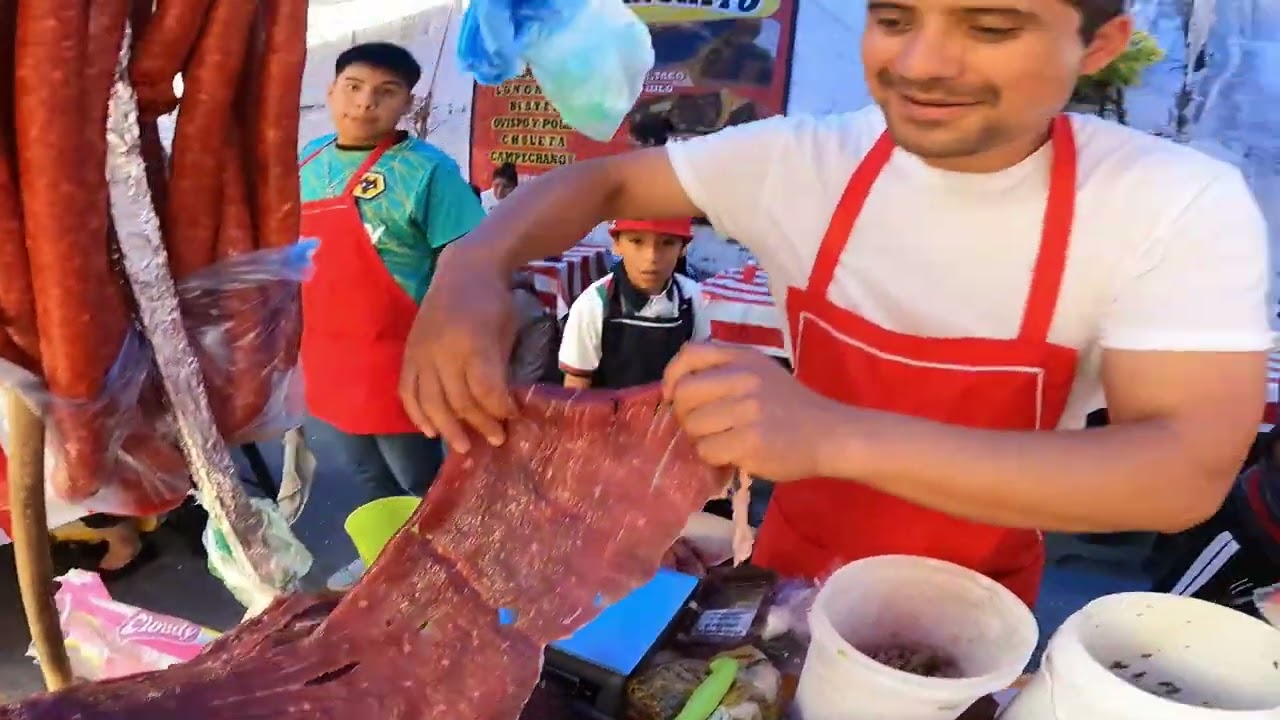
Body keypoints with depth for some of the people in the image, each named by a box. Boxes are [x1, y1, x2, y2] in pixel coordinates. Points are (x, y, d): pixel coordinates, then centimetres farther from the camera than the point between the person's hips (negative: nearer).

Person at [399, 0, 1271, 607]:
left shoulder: (1181, 207, -22)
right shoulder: (802, 158, -15)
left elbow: (1187, 473, -31)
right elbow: (605, 181, -6)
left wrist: (835, 437, -45)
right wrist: (477, 266, -30)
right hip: (796, 559, 2)